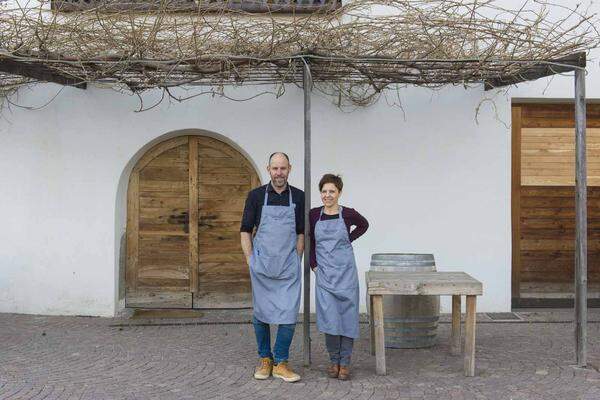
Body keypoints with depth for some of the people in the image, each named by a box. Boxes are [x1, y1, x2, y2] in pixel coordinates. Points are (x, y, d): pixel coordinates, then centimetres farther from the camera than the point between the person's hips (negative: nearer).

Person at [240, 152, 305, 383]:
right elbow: (245, 230, 4)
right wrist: (251, 261, -1)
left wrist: (297, 260, 3)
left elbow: (301, 233, 9)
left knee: (289, 313, -4)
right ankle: (264, 359, 23)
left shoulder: (298, 197, 4)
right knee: (261, 314, 7)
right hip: (261, 266, 0)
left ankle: (281, 363, 10)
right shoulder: (256, 195, 1)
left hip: (289, 267, 0)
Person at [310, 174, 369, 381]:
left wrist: (348, 240, 5)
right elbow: (310, 242, 12)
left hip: (346, 272, -1)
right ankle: (334, 361, 15)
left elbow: (364, 225, 16)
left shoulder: (348, 214, -4)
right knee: (329, 318, -2)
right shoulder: (314, 215, 1)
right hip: (324, 274, 1)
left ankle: (345, 363, 14)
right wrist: (313, 265, 5)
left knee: (347, 316, 2)